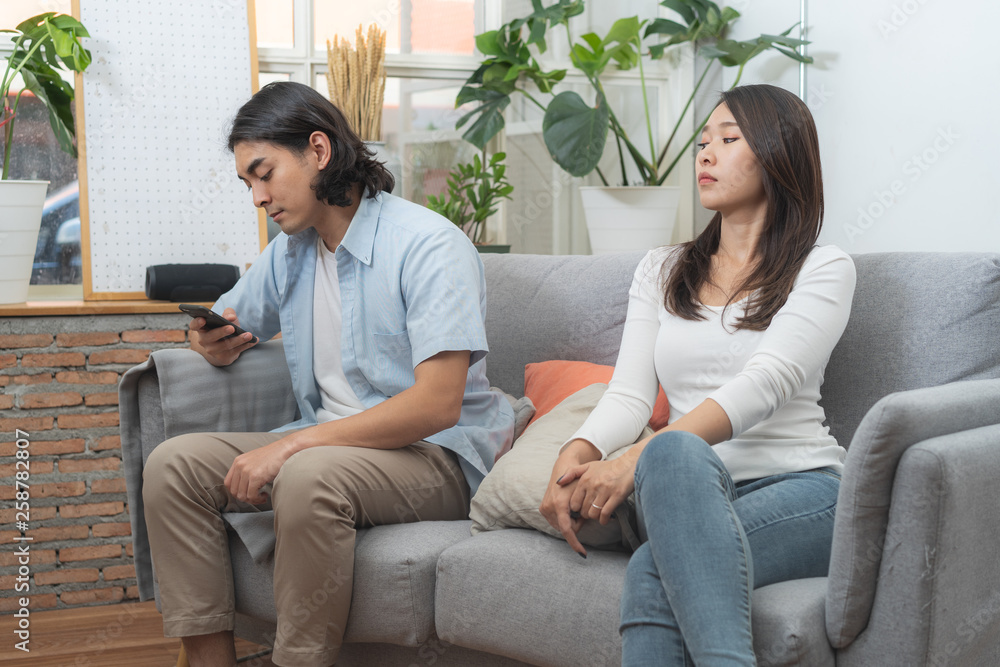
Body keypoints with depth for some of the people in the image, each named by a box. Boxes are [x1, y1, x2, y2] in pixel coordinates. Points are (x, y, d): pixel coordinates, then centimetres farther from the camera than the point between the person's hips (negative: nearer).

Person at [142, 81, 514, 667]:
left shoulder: (429, 245, -14)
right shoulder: (290, 251, 12)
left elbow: (437, 405, -23)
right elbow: (223, 325, 26)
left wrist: (294, 444, -25)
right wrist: (214, 342, -2)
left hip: (436, 457, -7)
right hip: (329, 443, 8)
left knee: (310, 476, -37)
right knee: (172, 465, -9)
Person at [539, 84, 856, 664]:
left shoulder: (824, 269, 5)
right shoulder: (660, 272, 21)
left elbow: (764, 384, -12)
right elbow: (630, 395, 9)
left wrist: (639, 457, -26)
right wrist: (576, 456, -16)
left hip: (800, 488, -3)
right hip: (692, 488, 3)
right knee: (676, 454, -38)